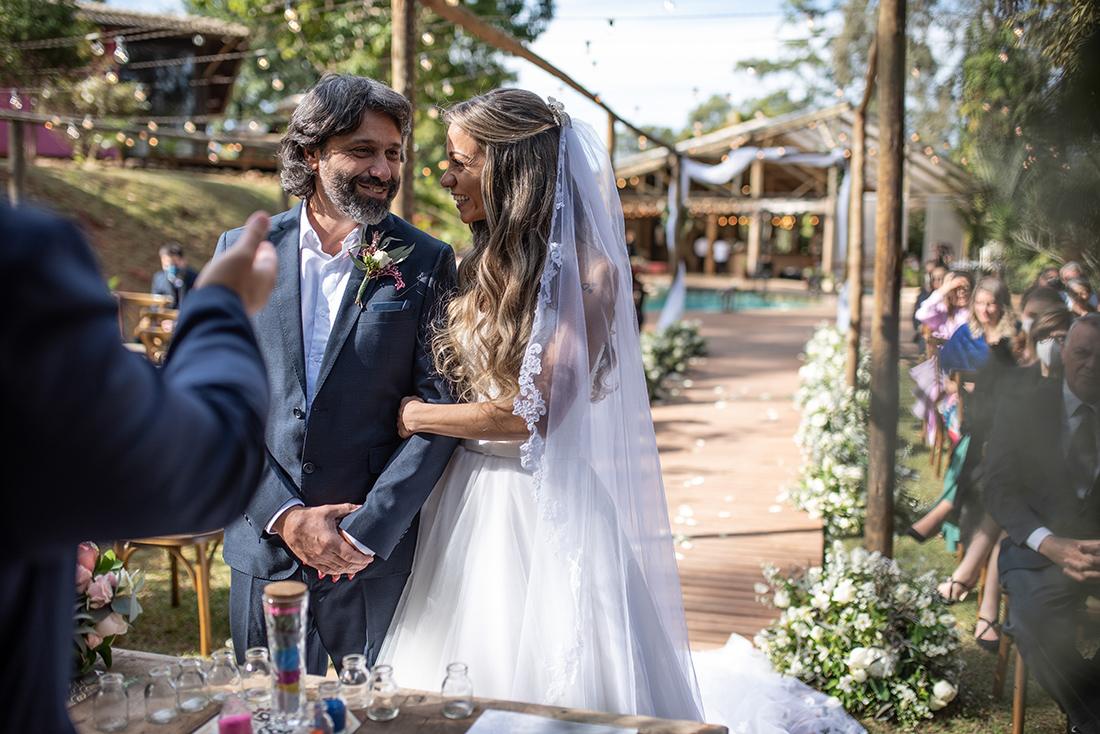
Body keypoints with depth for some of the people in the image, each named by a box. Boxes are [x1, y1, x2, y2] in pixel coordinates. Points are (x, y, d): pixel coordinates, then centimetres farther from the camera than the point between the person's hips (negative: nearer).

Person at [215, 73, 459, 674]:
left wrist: (368, 531, -14)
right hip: (263, 543, 2)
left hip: (378, 555, -1)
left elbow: (437, 407, -8)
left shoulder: (427, 263, -3)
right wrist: (285, 516, -11)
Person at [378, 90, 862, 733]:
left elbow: (533, 412, -18)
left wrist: (419, 417, -8)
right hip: (466, 505, 7)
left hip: (545, 509, -6)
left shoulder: (587, 272, -12)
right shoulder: (482, 269, 10)